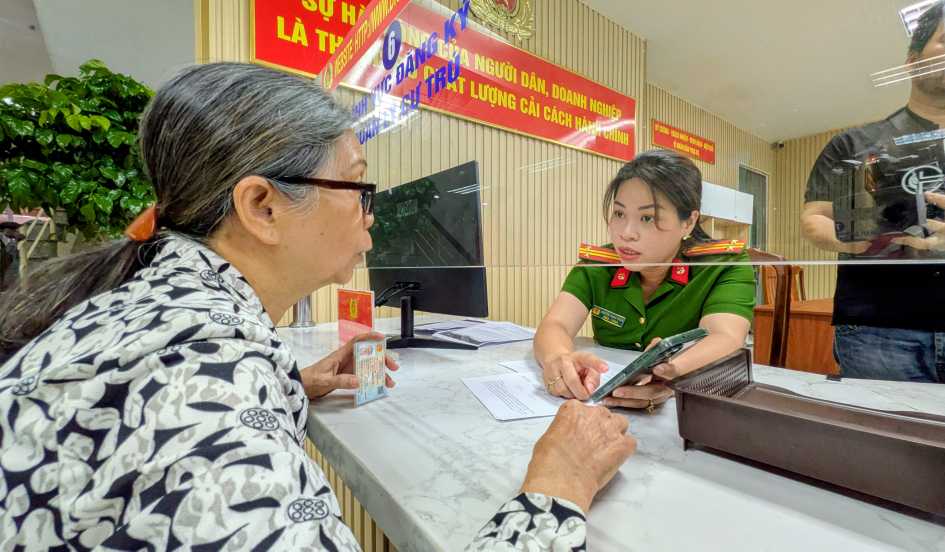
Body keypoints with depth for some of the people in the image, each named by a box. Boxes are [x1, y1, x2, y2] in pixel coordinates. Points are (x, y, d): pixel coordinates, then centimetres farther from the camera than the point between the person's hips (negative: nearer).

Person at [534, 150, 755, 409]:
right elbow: (554, 326, -16)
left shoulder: (727, 264, -8)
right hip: (607, 408, 1)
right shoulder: (597, 265, -4)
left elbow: (727, 340, -25)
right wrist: (559, 359, -40)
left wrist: (673, 373, -46)